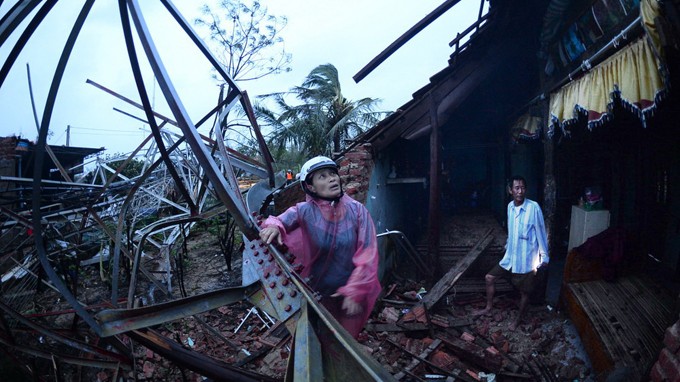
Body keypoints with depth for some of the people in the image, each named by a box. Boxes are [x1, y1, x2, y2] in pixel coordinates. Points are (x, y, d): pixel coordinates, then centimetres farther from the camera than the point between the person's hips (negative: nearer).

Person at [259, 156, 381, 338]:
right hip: (320, 291, 0)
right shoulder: (305, 211, -15)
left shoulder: (357, 210, -14)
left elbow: (367, 254, -15)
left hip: (352, 292, 0)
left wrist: (355, 291, -20)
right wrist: (273, 226, -34)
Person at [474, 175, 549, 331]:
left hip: (526, 258, -6)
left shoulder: (534, 207, -19)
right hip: (510, 256, 6)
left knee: (524, 291, 10)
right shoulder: (510, 206, 0)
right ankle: (488, 308, 29)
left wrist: (544, 256, -9)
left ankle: (518, 318, 33)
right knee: (489, 277, 10)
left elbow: (541, 232, -13)